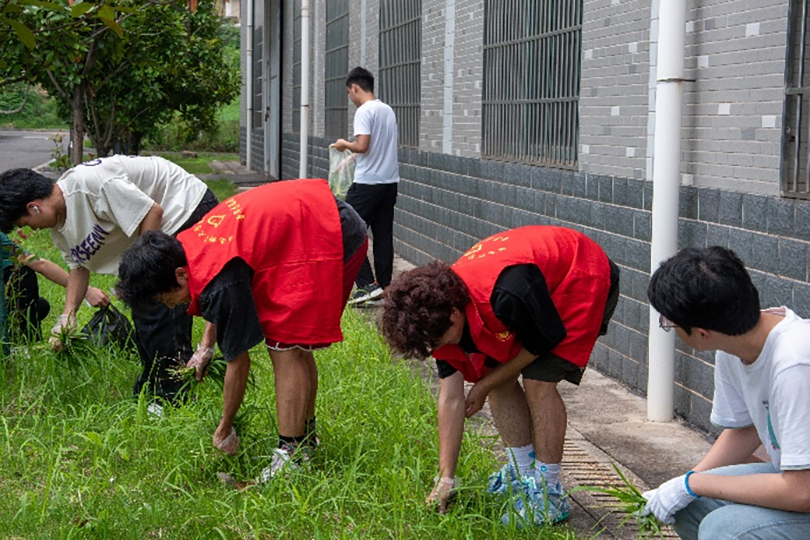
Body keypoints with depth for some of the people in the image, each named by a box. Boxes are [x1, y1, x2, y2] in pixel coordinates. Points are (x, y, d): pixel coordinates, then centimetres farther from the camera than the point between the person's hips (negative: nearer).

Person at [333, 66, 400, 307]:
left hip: (367, 183, -8)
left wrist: (345, 145, -2)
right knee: (383, 236, 10)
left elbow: (362, 146, -21)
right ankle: (383, 289, 11)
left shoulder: (364, 111, -12)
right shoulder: (388, 110, 13)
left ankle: (368, 285, -7)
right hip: (390, 181, 8)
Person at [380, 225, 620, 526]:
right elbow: (450, 397, -9)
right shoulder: (440, 313, -15)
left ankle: (549, 495, -8)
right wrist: (445, 478, -8)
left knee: (538, 380, -17)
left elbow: (547, 339, -21)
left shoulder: (507, 295, -41)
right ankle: (524, 472, 16)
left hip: (587, 280, -7)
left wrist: (484, 387, -12)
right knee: (496, 375, 1)